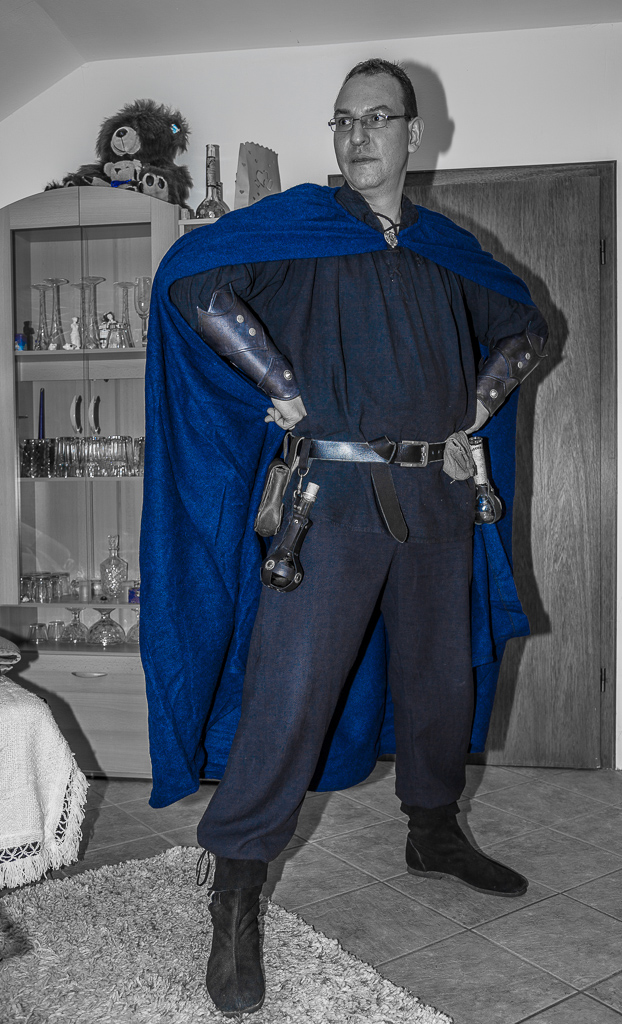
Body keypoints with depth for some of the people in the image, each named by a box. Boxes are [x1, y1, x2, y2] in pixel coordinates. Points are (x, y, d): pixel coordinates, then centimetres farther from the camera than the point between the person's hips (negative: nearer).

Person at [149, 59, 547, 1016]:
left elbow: (526, 328, 24)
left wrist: (474, 415, 10)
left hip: (436, 493, 6)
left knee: (441, 671, 15)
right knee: (291, 686, -7)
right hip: (335, 493, -5)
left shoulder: (448, 247, 14)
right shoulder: (304, 224, 1)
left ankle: (434, 831, 38)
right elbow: (198, 288, -11)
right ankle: (236, 894, 7)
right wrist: (284, 387, -12)